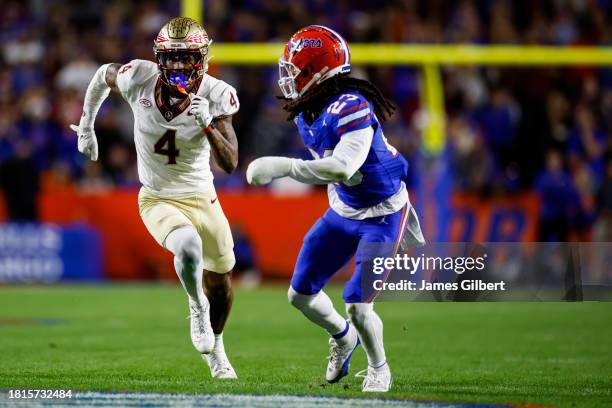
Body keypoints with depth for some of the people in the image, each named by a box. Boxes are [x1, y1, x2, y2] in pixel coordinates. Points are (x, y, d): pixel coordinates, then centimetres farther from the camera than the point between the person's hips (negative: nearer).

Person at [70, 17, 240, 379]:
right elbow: (105, 75, 6)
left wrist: (207, 125, -39)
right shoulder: (139, 79, -19)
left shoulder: (216, 96, -18)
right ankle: (197, 305, 0)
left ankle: (214, 349, 46)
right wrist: (86, 126, 16)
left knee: (221, 280, 17)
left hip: (202, 198, 2)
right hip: (158, 200, -2)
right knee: (189, 247, -33)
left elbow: (230, 164, -23)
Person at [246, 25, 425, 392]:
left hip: (381, 216, -8)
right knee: (301, 295, 9)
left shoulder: (351, 108, -30)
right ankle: (343, 337, 39)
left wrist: (283, 167, -42)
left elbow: (343, 168, -42)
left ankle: (379, 369, 16)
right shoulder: (308, 115, -2)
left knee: (358, 307, -13)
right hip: (342, 212, 8)